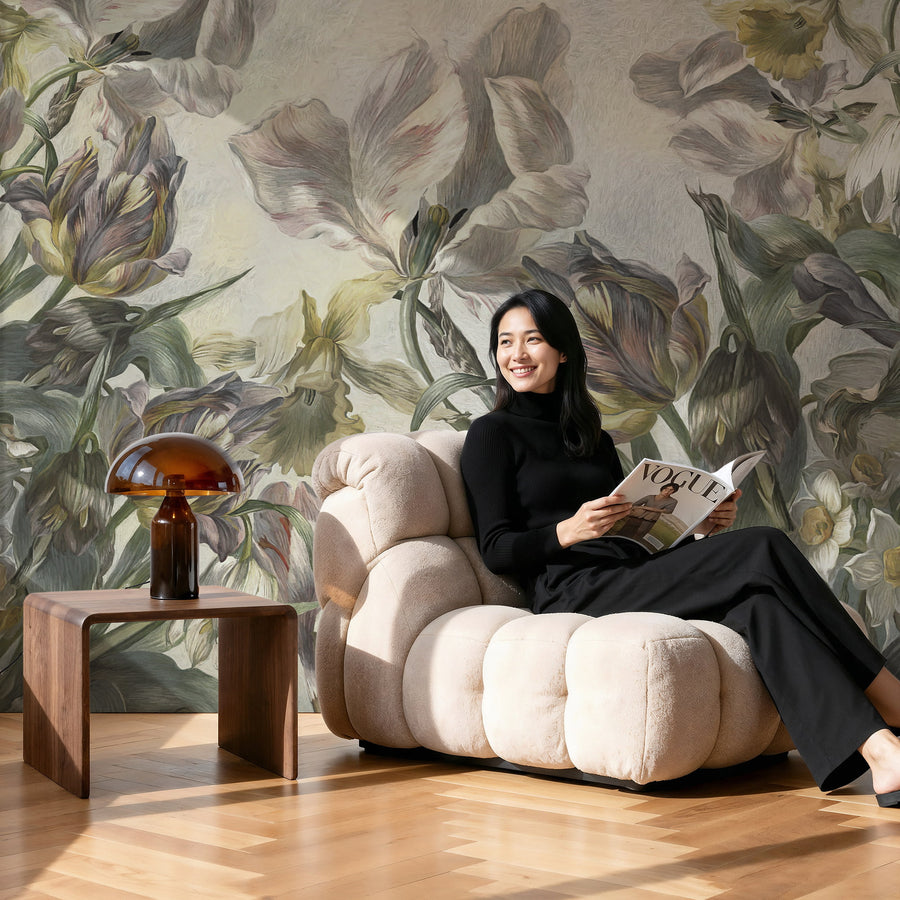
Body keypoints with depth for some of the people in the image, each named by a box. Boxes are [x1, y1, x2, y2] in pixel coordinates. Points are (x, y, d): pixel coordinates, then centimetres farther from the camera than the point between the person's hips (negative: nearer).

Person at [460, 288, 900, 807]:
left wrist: (703, 526, 5)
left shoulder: (593, 438, 25)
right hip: (575, 596, -6)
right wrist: (569, 531, -20)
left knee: (757, 603, -26)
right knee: (763, 549, -22)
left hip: (633, 581, 6)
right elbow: (498, 551, -2)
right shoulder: (493, 434, 7)